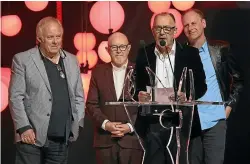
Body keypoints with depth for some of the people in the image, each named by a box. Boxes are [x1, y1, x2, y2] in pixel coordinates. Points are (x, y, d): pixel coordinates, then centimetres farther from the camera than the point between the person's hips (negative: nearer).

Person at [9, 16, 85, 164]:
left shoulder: (72, 61, 12)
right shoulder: (22, 60, -1)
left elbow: (79, 96, 16)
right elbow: (15, 97, -5)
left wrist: (76, 124, 7)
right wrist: (24, 127, -12)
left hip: (62, 139, 4)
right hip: (33, 136, -4)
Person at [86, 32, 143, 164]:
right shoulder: (98, 72, 9)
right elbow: (91, 104, 5)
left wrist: (130, 126, -11)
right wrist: (105, 124, -10)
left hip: (132, 140, -1)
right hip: (105, 141, 1)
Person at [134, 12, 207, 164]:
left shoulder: (190, 53, 1)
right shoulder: (144, 54, 7)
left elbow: (201, 85, 3)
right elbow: (137, 86, 11)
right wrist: (139, 95, -11)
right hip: (152, 122, 2)